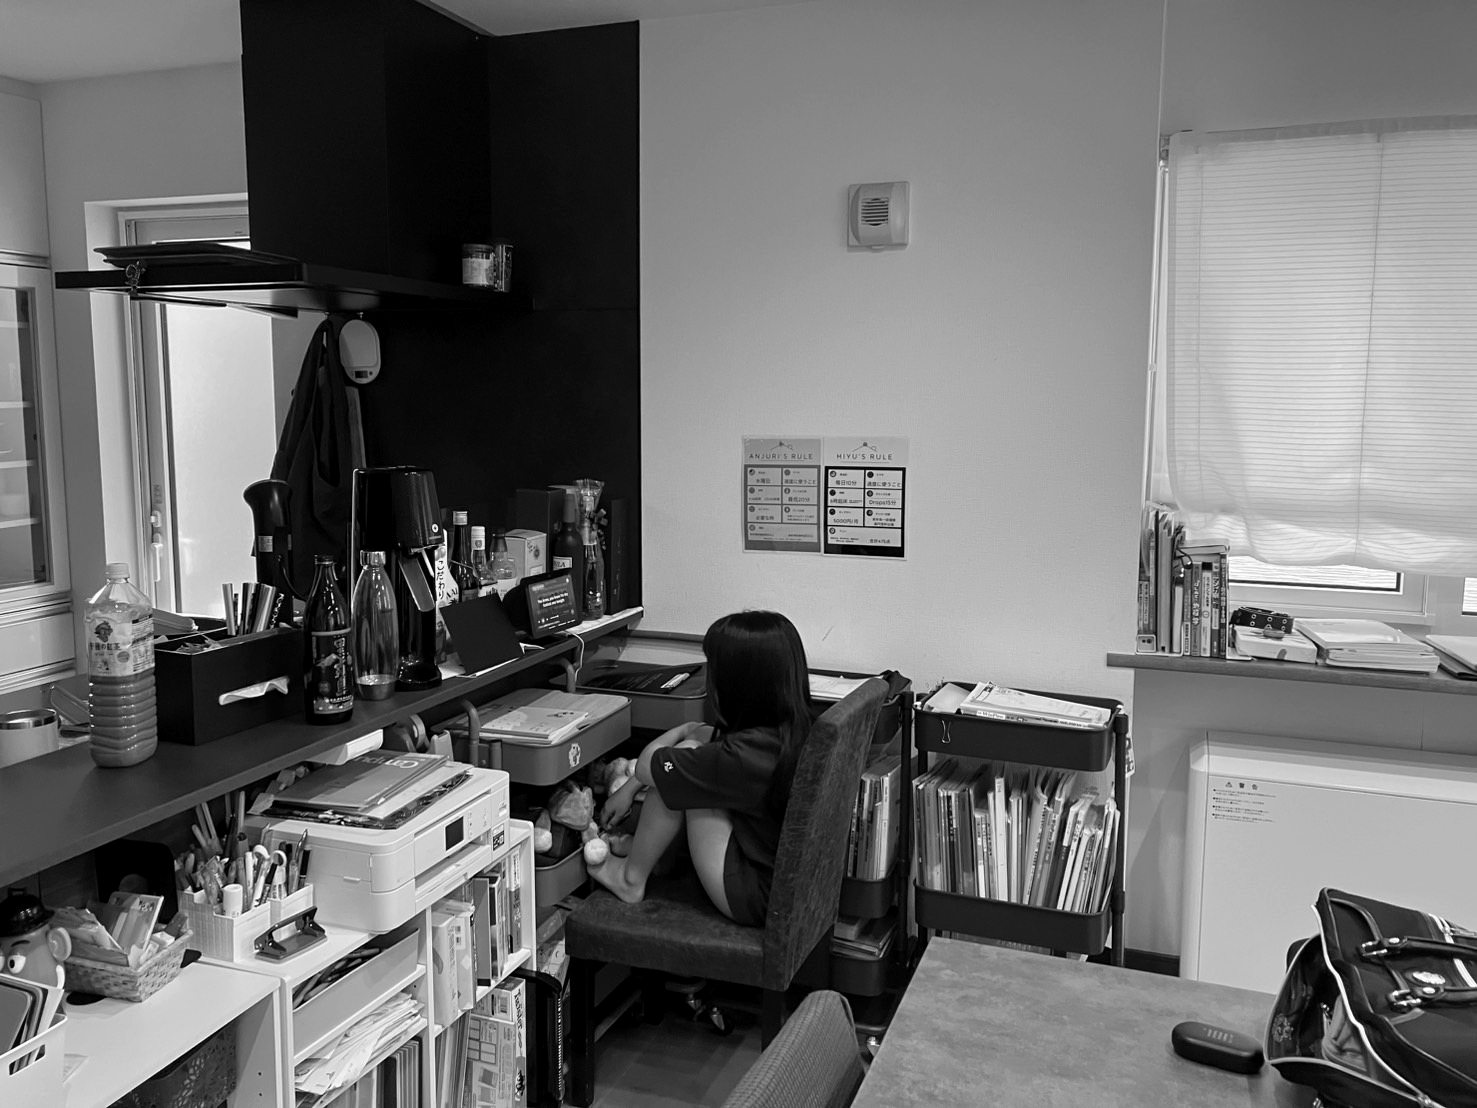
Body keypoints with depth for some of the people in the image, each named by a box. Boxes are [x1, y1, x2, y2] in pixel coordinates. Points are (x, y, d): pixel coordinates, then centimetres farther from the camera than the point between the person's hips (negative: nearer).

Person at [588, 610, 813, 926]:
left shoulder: (745, 755, -29)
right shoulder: (791, 730, -4)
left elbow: (646, 766, -14)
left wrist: (683, 731, 6)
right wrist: (629, 790, 12)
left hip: (758, 901, -8)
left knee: (686, 752, -7)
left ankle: (631, 879, 12)